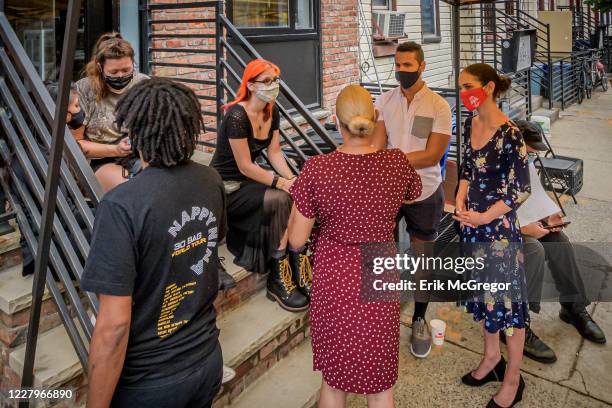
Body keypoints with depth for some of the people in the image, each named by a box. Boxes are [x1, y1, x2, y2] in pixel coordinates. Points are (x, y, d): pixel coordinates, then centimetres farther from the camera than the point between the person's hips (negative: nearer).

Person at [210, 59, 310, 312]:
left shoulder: (272, 112, 2)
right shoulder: (237, 116, -23)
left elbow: (274, 152, 1)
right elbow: (245, 167, -23)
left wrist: (292, 179, -15)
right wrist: (282, 182, -24)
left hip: (250, 179, 7)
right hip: (227, 187, -7)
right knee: (279, 200, -27)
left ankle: (298, 264, -11)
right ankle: (278, 278, -15)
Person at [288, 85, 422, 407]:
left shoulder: (317, 169, -18)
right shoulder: (397, 163, -10)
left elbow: (296, 240, -11)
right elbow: (415, 195, 14)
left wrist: (299, 204, 6)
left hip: (334, 281, -1)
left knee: (333, 376, 21)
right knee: (379, 381, 20)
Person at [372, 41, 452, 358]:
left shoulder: (439, 106, -9)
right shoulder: (384, 101, 0)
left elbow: (432, 156, -17)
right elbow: (376, 146, -8)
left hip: (424, 194, -2)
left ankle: (419, 321, 31)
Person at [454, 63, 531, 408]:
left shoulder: (509, 134, -19)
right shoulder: (470, 126, 3)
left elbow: (522, 190, -16)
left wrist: (486, 217, -18)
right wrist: (461, 200, -3)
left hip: (500, 227, -7)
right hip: (473, 224, 7)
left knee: (507, 299, 6)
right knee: (484, 293, 20)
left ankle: (513, 380, 25)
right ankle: (492, 357, 41)